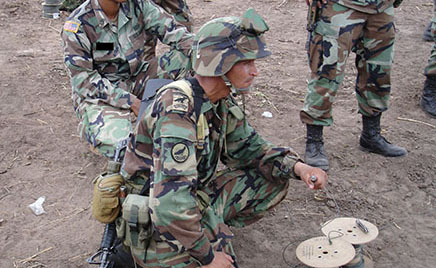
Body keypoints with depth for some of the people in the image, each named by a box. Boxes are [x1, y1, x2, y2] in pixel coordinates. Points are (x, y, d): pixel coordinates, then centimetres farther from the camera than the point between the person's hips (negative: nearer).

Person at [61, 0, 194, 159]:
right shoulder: (76, 26, -16)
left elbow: (174, 32, -9)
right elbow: (83, 80, -17)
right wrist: (130, 101, -25)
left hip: (138, 81, 5)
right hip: (99, 94, -4)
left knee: (184, 56, -16)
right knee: (117, 143, -34)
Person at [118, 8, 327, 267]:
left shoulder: (223, 103, -3)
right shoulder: (178, 108, -31)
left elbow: (250, 147, 11)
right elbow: (172, 202, -36)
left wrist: (299, 167, -7)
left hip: (198, 197, 8)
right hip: (161, 223, -8)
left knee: (275, 180, 6)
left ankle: (212, 229, 11)